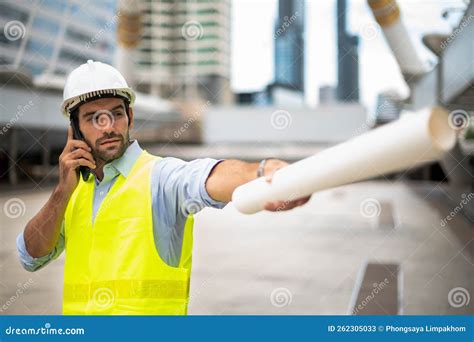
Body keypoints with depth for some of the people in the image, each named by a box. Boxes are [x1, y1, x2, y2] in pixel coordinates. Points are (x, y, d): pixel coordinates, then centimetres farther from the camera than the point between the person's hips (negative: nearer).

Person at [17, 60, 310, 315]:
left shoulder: (159, 175, -9)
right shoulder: (76, 189, 11)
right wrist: (63, 191, -3)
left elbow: (206, 179, -29)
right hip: (78, 319, 5)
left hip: (148, 332, -5)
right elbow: (32, 256, 9)